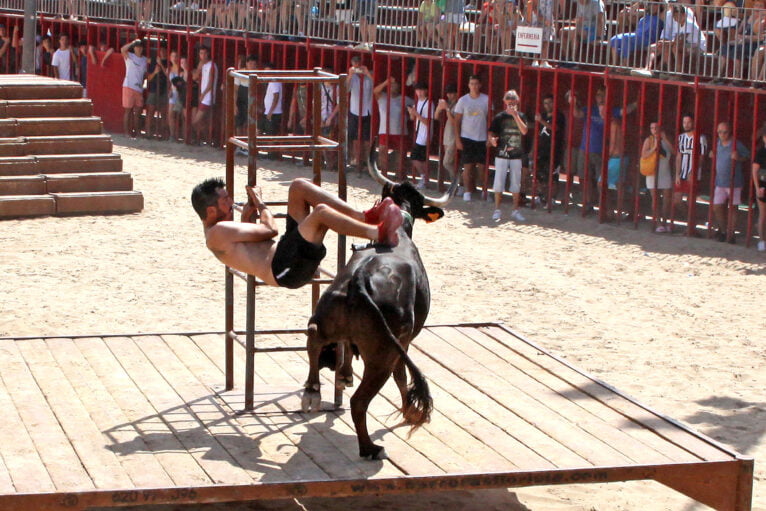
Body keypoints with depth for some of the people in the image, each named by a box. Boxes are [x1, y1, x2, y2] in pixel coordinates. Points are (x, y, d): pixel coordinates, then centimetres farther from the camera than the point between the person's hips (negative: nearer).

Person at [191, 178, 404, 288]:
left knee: (299, 186, 8)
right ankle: (378, 233, -24)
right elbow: (270, 229, -11)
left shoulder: (218, 232, 20)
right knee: (320, 211, -30)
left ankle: (363, 217, -4)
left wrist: (250, 207, 23)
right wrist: (260, 204, 7)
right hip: (285, 269, -11)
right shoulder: (217, 232, -10)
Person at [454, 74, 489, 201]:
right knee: (468, 166, 0)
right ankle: (467, 191, 6)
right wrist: (457, 139, -4)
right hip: (467, 137, 0)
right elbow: (457, 120, 2)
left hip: (482, 138, 0)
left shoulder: (486, 99, 1)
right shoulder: (463, 100, 1)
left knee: (482, 165, 1)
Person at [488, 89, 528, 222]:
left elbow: (524, 131, -12)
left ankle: (515, 210, 17)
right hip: (502, 154, -2)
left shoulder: (521, 116, 3)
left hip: (516, 155, 2)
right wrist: (492, 140, -22)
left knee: (516, 183, 7)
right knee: (499, 182, 0)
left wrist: (515, 115, -19)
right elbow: (491, 133, 0)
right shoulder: (499, 117, 0)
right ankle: (497, 210, 9)